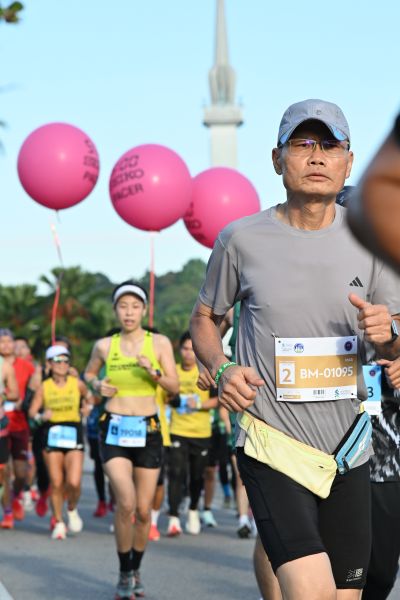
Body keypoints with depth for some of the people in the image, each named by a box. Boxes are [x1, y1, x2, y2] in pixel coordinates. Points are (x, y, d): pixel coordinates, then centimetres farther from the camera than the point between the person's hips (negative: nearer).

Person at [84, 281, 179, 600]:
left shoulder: (159, 343, 1)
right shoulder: (104, 345, 3)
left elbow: (175, 386, -3)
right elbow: (89, 373, 22)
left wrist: (153, 372, -20)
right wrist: (97, 385, 0)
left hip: (148, 431, 1)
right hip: (114, 431, -1)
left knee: (144, 510, 4)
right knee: (126, 503, -18)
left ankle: (136, 570, 27)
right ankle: (124, 573, -2)